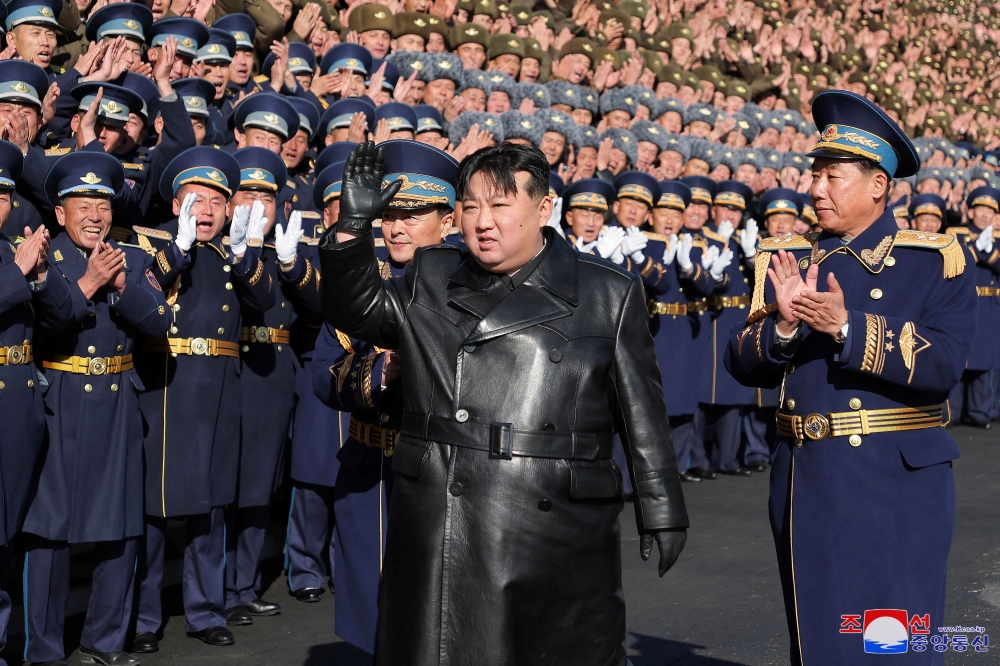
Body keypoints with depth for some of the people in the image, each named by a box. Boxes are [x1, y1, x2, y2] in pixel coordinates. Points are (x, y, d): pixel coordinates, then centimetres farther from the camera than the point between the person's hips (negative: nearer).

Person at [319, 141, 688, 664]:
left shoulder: (610, 295, 3)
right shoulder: (431, 279, 12)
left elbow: (642, 413, 4)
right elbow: (354, 310, 8)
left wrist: (662, 513, 4)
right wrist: (354, 225, -5)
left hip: (552, 538, -2)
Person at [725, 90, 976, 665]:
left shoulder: (937, 261, -3)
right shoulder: (785, 260, 8)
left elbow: (943, 364, -17)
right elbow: (743, 365, 3)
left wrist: (846, 326, -25)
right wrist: (783, 323, -17)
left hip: (898, 486, -4)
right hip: (805, 482, 4)